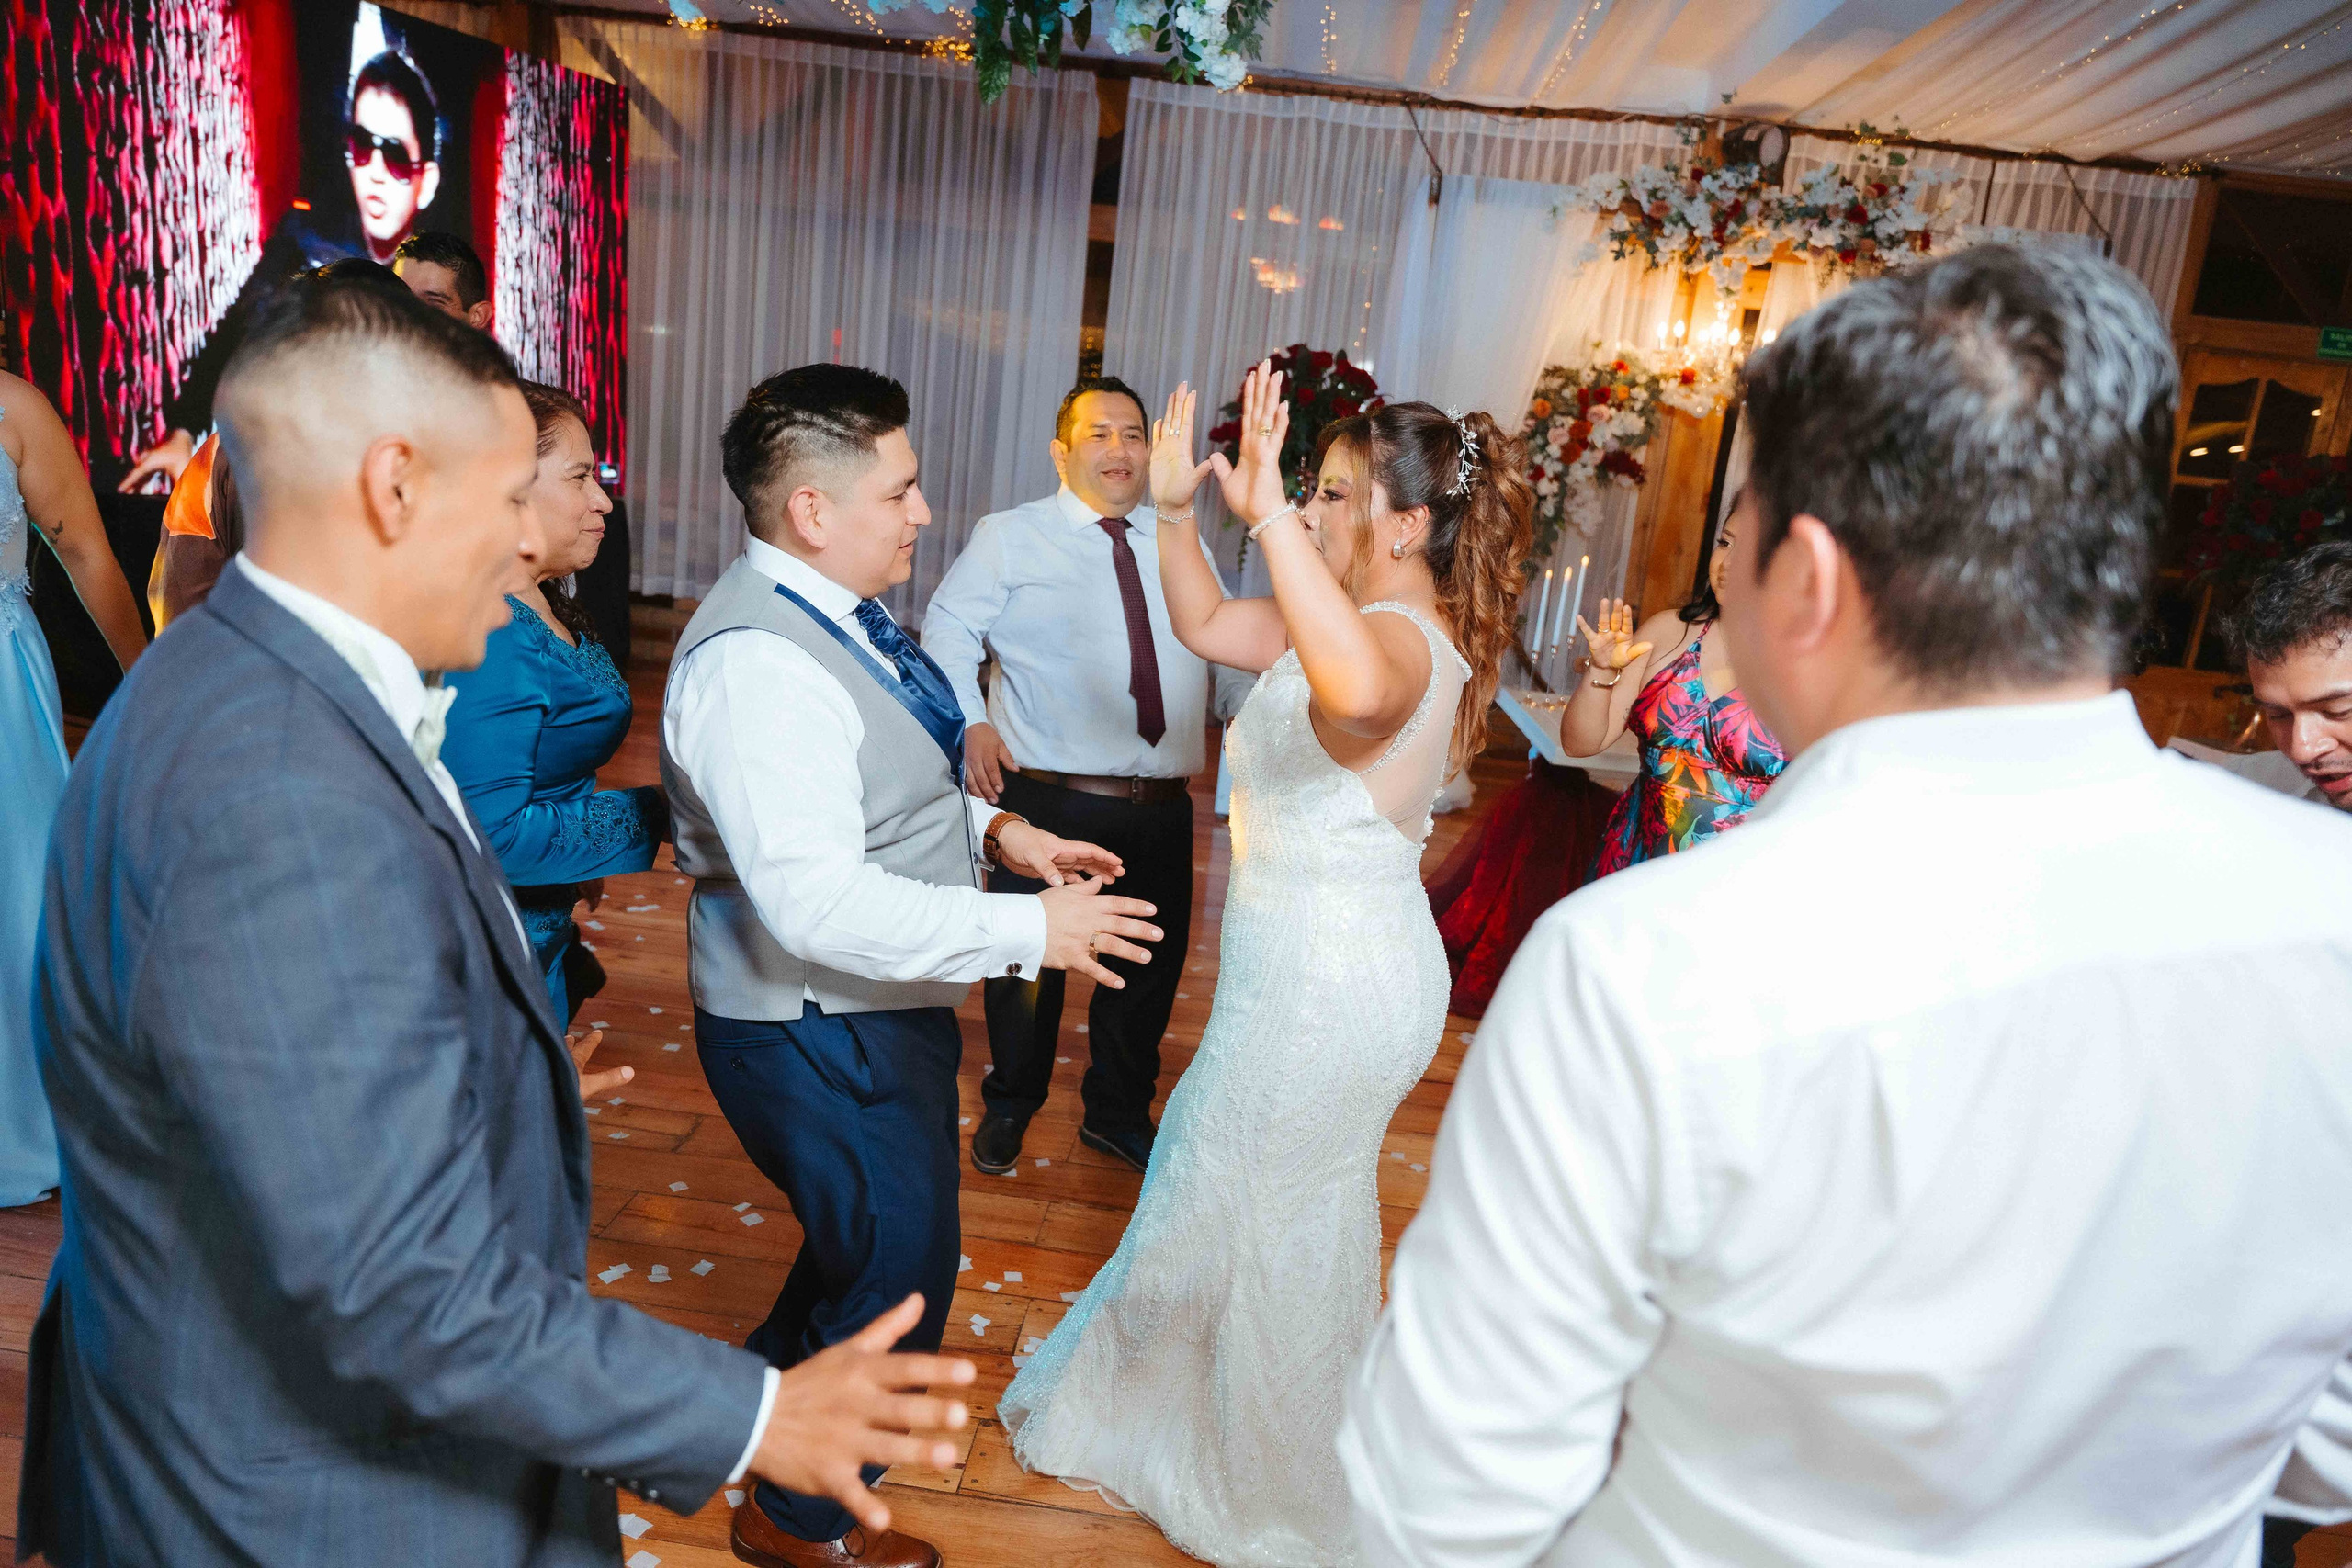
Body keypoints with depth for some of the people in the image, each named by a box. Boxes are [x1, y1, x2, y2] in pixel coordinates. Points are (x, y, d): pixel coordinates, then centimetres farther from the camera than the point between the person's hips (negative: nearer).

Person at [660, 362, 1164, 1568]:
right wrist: (1033, 929, -28)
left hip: (882, 1010, 10)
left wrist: (990, 827, 3)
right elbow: (818, 904, -34)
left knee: (880, 1234, 28)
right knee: (902, 1268, 9)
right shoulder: (758, 663, -29)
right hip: (820, 1034, -10)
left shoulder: (828, 612, 3)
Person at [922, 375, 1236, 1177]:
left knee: (1150, 968, 15)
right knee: (1029, 961, 11)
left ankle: (1118, 1114, 38)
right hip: (1047, 801, -4)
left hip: (1162, 805, 4)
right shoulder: (1010, 537, 1)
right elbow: (949, 631, -3)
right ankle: (1009, 1106, 36)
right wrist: (970, 723, -19)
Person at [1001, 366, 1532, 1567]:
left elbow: (1360, 689, -52)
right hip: (1325, 971, 10)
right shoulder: (1365, 625, 5)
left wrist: (1269, 513, -51)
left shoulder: (1404, 639, -25)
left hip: (1325, 985, -10)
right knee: (1298, 1224, 27)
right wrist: (1175, 510, -5)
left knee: (1229, 1214, 12)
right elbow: (1204, 625, 9)